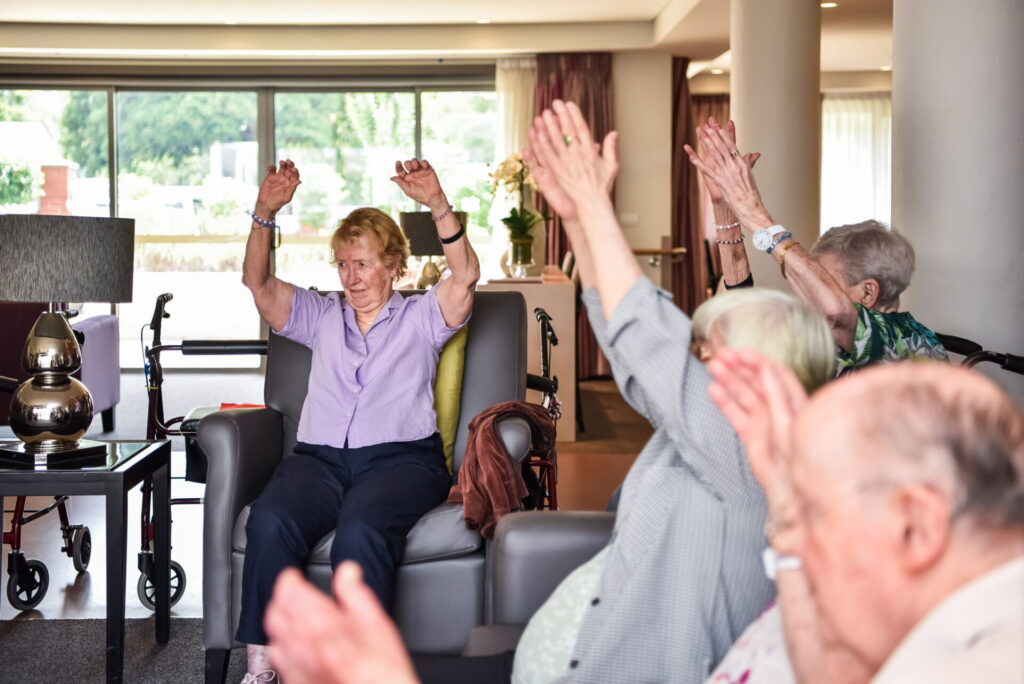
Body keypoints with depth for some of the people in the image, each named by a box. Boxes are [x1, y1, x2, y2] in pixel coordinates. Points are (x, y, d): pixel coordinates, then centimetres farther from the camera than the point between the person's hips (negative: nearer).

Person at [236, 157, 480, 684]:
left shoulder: (420, 318, 19)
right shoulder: (321, 316, 27)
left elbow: (465, 275, 1)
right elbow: (258, 283, 16)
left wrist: (437, 205, -12)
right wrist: (265, 214, 1)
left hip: (401, 457, -2)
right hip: (319, 457, 3)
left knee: (360, 531, -37)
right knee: (270, 521, -31)